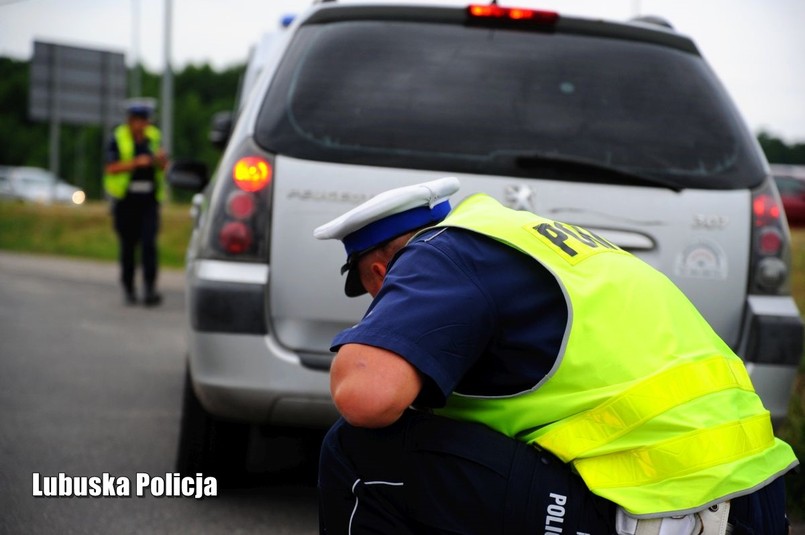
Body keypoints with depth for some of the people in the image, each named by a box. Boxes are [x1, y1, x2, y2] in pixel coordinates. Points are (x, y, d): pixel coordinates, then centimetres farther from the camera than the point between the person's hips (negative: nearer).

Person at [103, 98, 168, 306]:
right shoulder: (118, 139, -1)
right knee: (128, 245, 5)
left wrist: (161, 159, -10)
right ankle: (128, 288, 18)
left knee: (149, 243, -11)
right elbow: (111, 168, -11)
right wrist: (136, 162, -22)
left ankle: (150, 289, -16)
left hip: (149, 199, 2)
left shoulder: (154, 137, 9)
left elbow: (163, 168, 13)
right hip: (125, 199, -1)